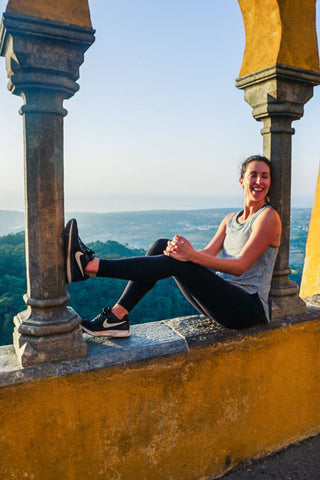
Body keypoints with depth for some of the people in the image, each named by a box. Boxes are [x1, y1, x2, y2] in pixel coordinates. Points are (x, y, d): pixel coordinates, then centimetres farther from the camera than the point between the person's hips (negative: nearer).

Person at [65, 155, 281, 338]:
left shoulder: (268, 217, -5)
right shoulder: (231, 219, 17)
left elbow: (241, 265, -17)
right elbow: (208, 252, 3)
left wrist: (192, 255, -30)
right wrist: (179, 249, -19)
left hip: (249, 307, -6)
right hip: (223, 298, 7)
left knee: (178, 262, -29)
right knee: (163, 246, -10)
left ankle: (89, 265, -28)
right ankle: (117, 317, -16)